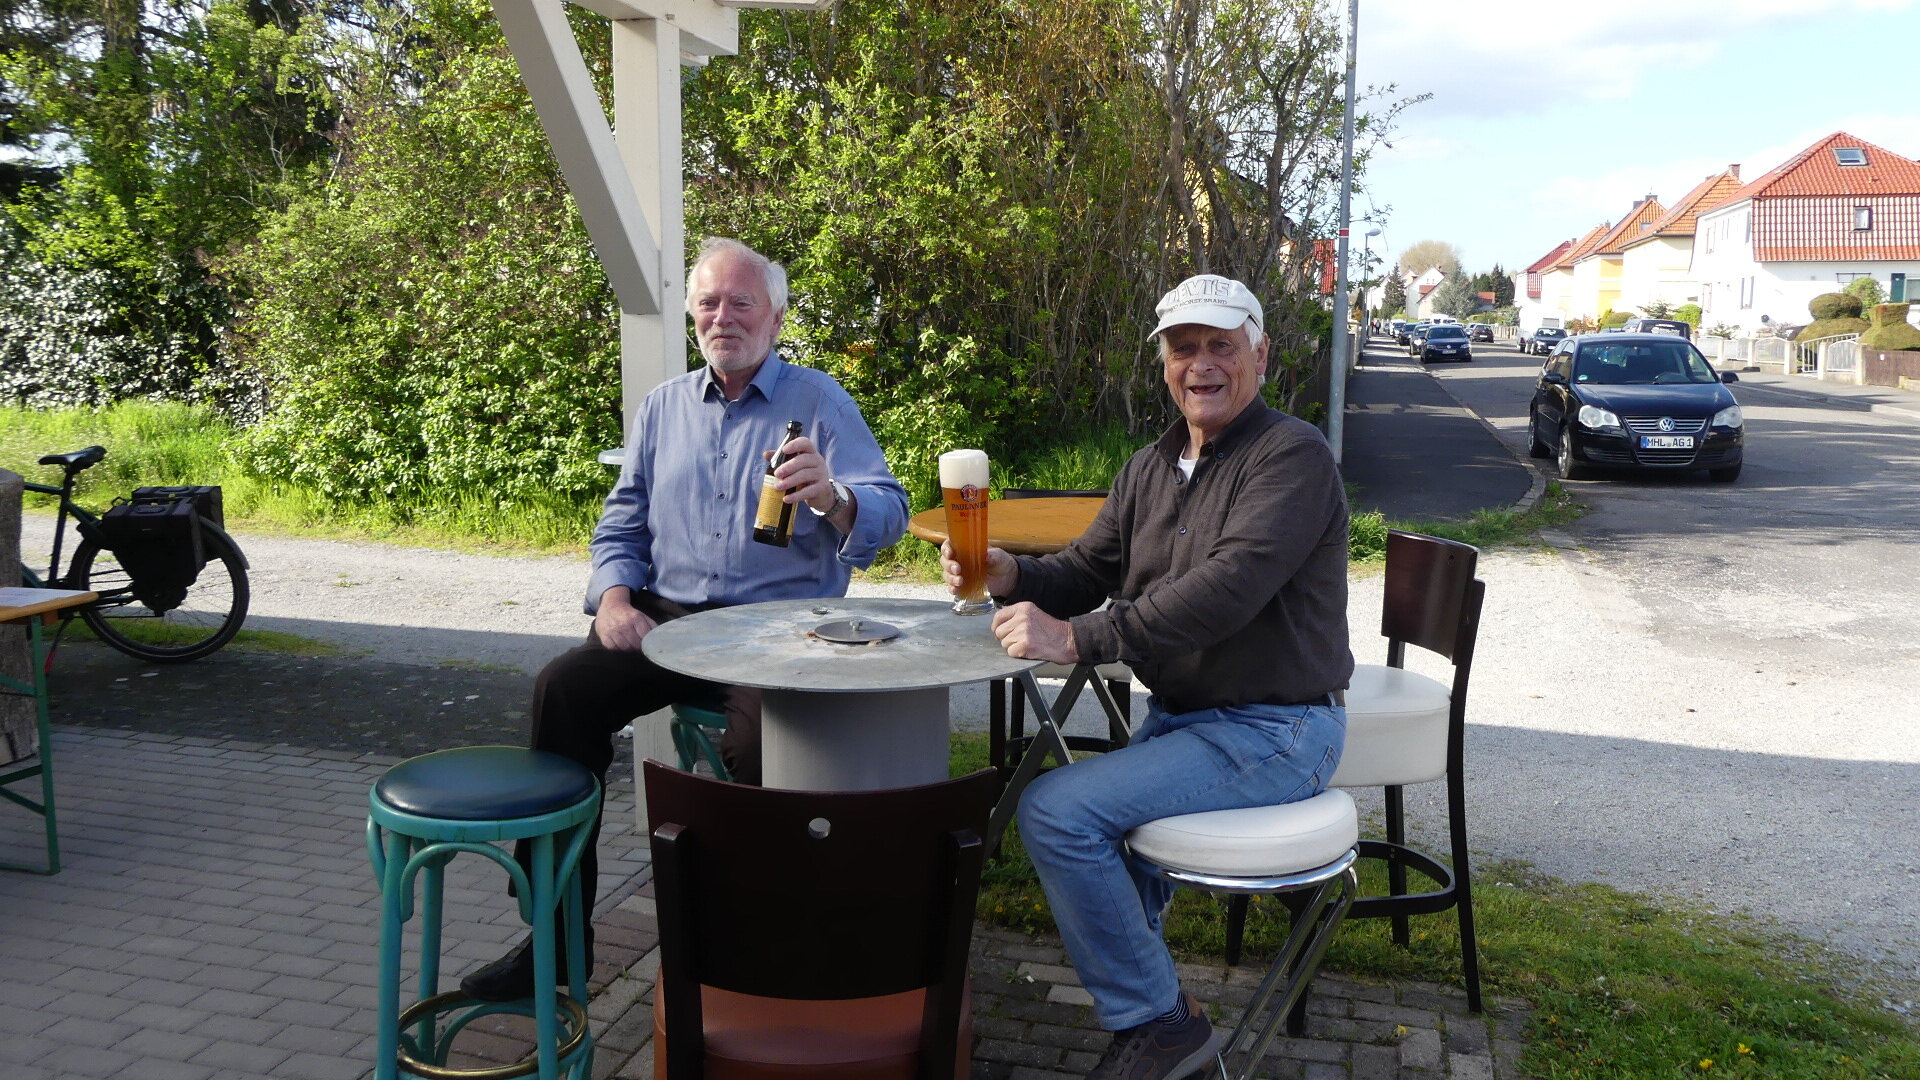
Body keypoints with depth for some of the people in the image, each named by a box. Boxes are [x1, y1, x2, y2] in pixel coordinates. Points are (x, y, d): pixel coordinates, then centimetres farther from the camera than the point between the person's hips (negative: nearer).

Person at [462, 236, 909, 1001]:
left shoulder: (819, 402, 4)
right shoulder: (664, 407, 18)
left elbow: (888, 513, -9)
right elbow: (622, 522, 20)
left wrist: (833, 496, -33)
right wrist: (614, 596, -1)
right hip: (668, 616, 4)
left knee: (760, 726, -34)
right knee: (563, 687, -21)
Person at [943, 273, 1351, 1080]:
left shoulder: (1293, 456, -16)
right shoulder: (1150, 469, 12)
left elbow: (1227, 588, -29)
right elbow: (1086, 572, 10)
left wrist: (1077, 637, -33)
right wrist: (1012, 575, -12)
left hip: (1272, 732, -9)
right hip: (1179, 715, 9)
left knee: (1058, 811, -18)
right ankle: (1146, 1012, 35)